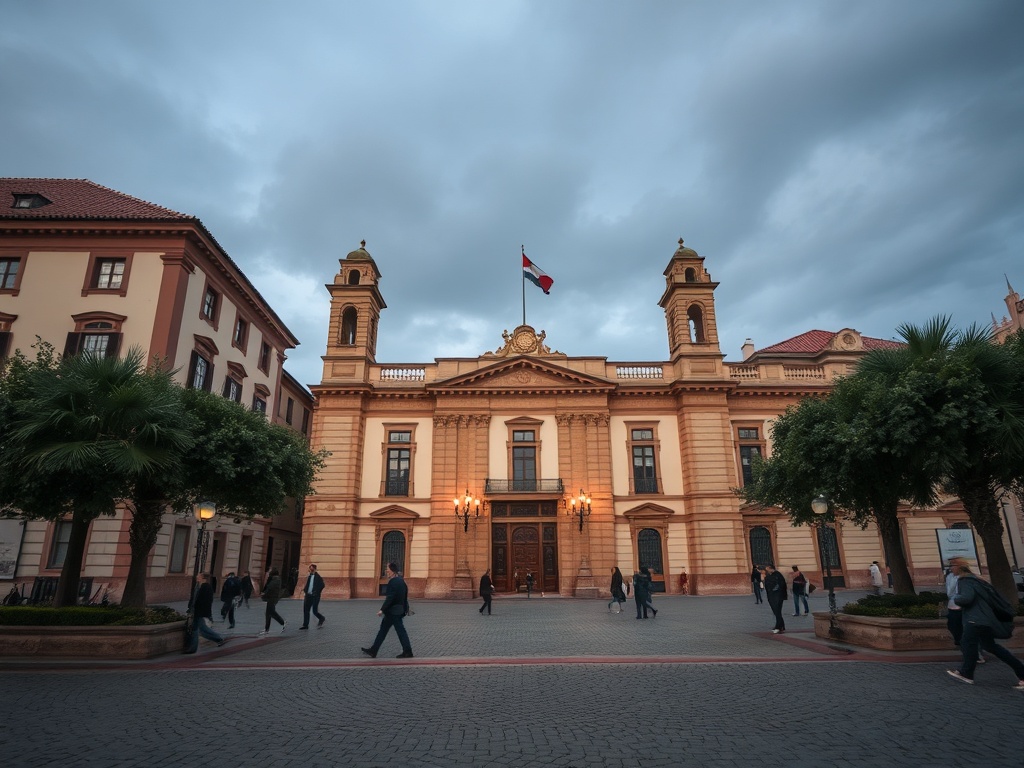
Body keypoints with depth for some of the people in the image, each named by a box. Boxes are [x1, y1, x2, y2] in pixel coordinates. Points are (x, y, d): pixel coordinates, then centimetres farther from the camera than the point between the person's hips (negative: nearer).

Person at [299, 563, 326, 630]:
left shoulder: (318, 577, -10)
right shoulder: (308, 577, 12)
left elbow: (322, 585, -12)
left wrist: (316, 592, -11)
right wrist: (304, 591, 6)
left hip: (315, 597, -7)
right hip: (308, 596, 7)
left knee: (315, 611, -5)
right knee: (305, 610, 6)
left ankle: (322, 618, 23)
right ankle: (305, 625, 15)